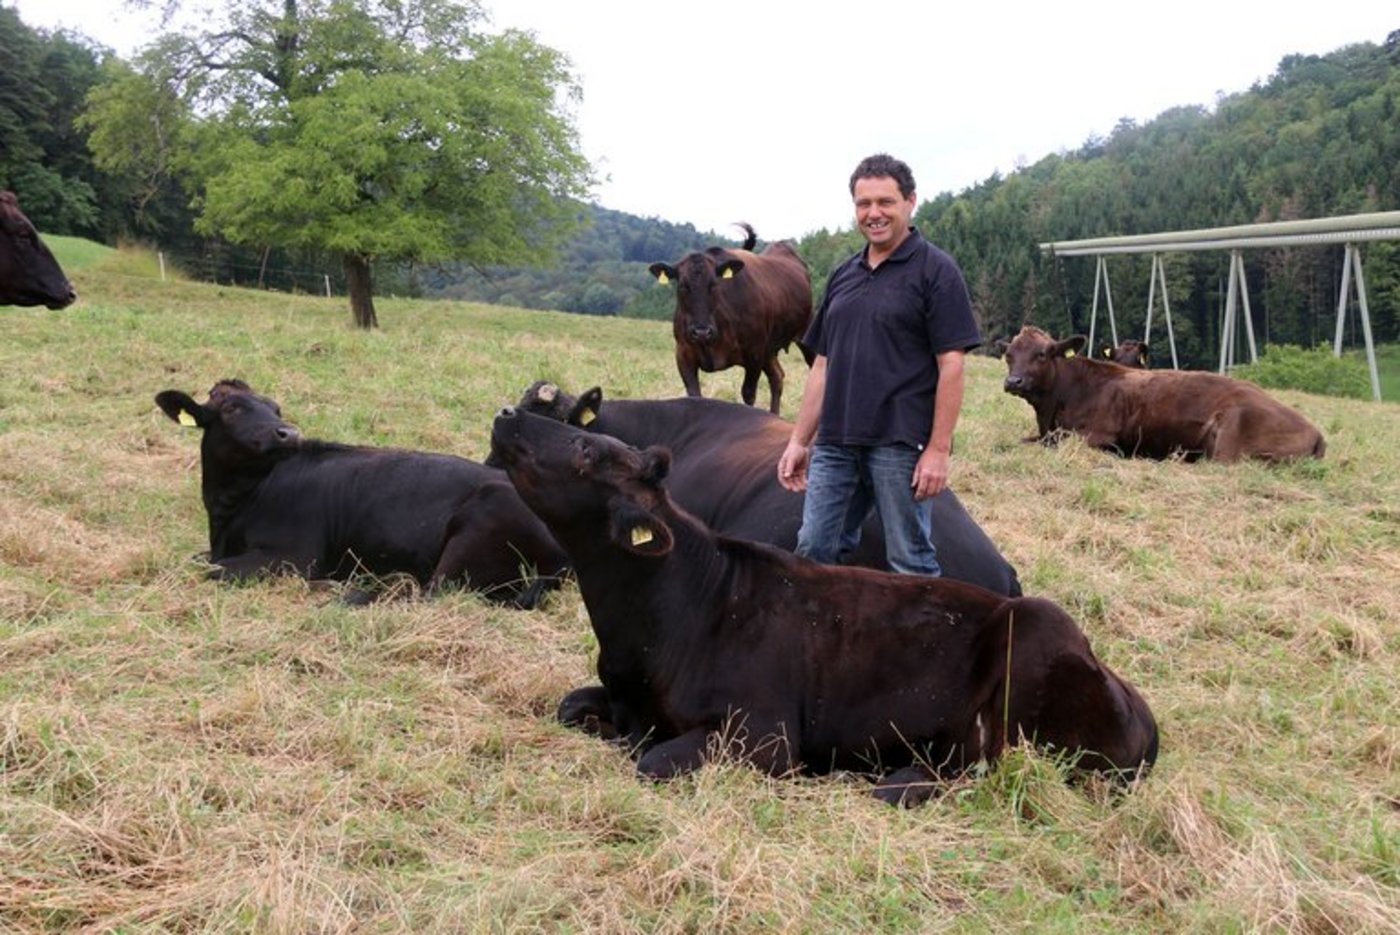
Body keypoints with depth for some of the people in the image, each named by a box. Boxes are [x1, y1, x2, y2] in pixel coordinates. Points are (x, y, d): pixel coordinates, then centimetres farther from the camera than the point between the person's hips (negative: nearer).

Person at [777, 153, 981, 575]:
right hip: (835, 444, 6)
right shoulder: (843, 276, 15)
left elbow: (951, 365, -9)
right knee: (814, 551, 8)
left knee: (911, 563, 3)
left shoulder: (935, 270, -4)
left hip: (901, 445, -6)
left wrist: (939, 449, -15)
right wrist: (799, 440, 13)